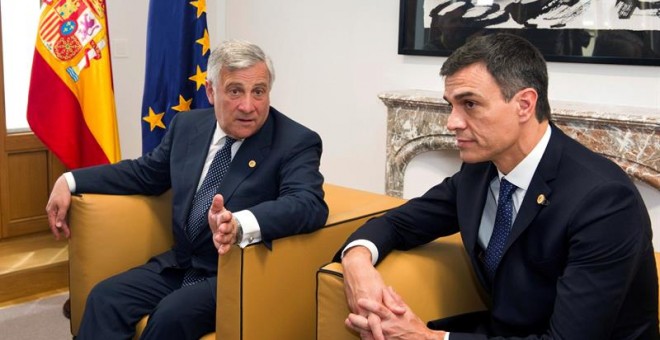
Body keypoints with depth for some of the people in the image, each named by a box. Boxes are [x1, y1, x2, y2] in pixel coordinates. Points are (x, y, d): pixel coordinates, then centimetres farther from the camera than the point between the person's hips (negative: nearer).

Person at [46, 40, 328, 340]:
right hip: (180, 265, 6)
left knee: (172, 314, -28)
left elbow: (310, 204, -29)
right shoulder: (187, 125, 5)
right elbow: (144, 172, 18)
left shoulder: (296, 143, -13)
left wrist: (241, 224, -47)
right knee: (104, 298, -15)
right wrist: (70, 181, 9)